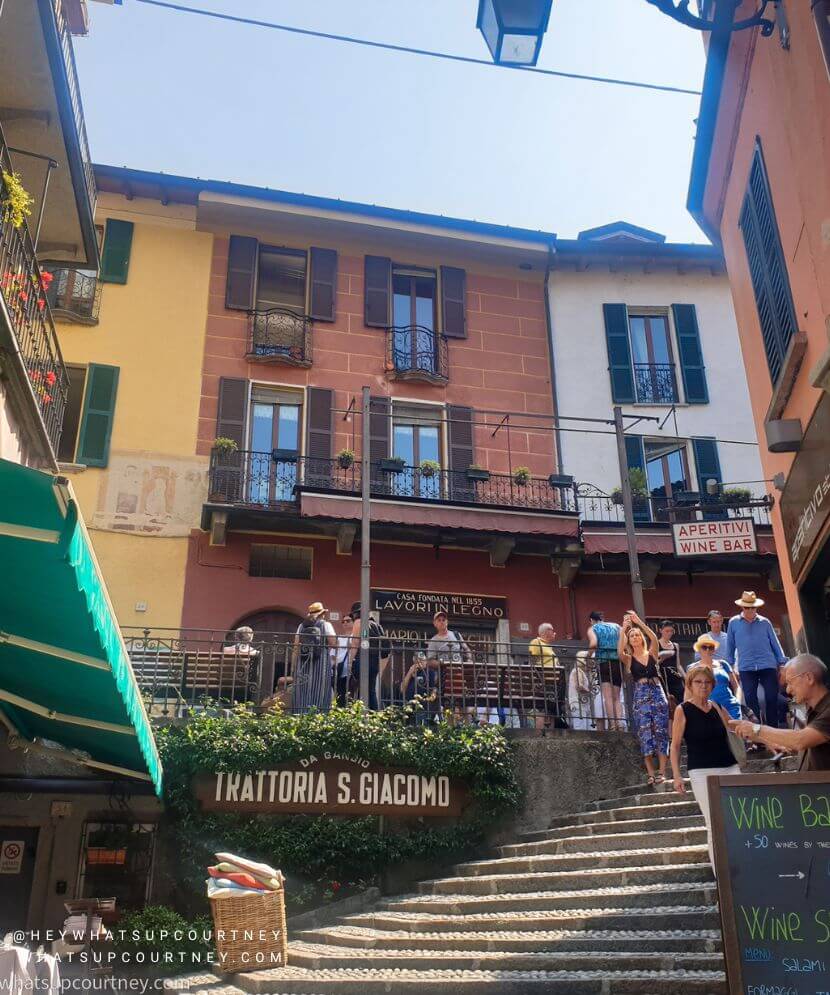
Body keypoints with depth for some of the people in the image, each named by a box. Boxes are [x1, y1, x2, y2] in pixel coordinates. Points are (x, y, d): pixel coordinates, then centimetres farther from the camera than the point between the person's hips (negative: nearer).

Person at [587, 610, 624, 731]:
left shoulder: (592, 628, 10)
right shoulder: (616, 626, 20)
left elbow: (593, 643, -11)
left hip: (603, 661, -3)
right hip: (618, 661, 3)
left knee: (607, 696, -5)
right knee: (616, 697, 8)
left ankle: (612, 724, -15)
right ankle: (619, 724, -6)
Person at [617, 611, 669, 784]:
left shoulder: (652, 653, 9)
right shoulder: (629, 659, 7)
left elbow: (654, 639, -10)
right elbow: (620, 652, -15)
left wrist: (639, 622, -13)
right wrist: (623, 629, -14)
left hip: (657, 694, 0)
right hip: (640, 696, 0)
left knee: (661, 731, -3)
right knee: (645, 734, -4)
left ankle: (661, 771, -1)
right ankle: (651, 773, -3)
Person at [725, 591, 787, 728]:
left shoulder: (765, 622, 7)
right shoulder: (733, 623, 7)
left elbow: (775, 643, 10)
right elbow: (730, 646, 13)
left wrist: (782, 663, 4)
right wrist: (729, 666, 13)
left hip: (768, 666, 0)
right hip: (746, 668, 0)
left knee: (772, 699, -3)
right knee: (751, 700, -1)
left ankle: (773, 729, 9)